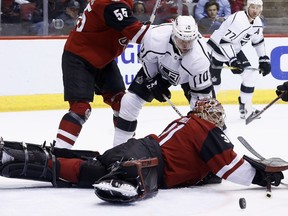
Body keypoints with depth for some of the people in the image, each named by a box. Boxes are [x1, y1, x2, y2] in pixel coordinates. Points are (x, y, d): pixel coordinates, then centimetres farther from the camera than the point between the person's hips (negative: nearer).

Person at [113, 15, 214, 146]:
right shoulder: (155, 36, -38)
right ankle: (119, 147, 6)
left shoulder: (200, 58, -40)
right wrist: (153, 82, -13)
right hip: (158, 68, 1)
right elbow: (146, 57, -14)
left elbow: (202, 92, -29)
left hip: (189, 76, -1)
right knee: (130, 101, -8)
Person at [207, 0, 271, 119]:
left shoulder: (257, 22, -3)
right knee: (214, 83, -10)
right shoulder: (238, 19, -31)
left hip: (234, 50, 8)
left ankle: (245, 108, 8)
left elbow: (258, 41, 13)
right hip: (217, 48, -8)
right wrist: (233, 61, -37)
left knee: (252, 74, -3)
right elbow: (225, 42, -34)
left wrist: (264, 59, 7)